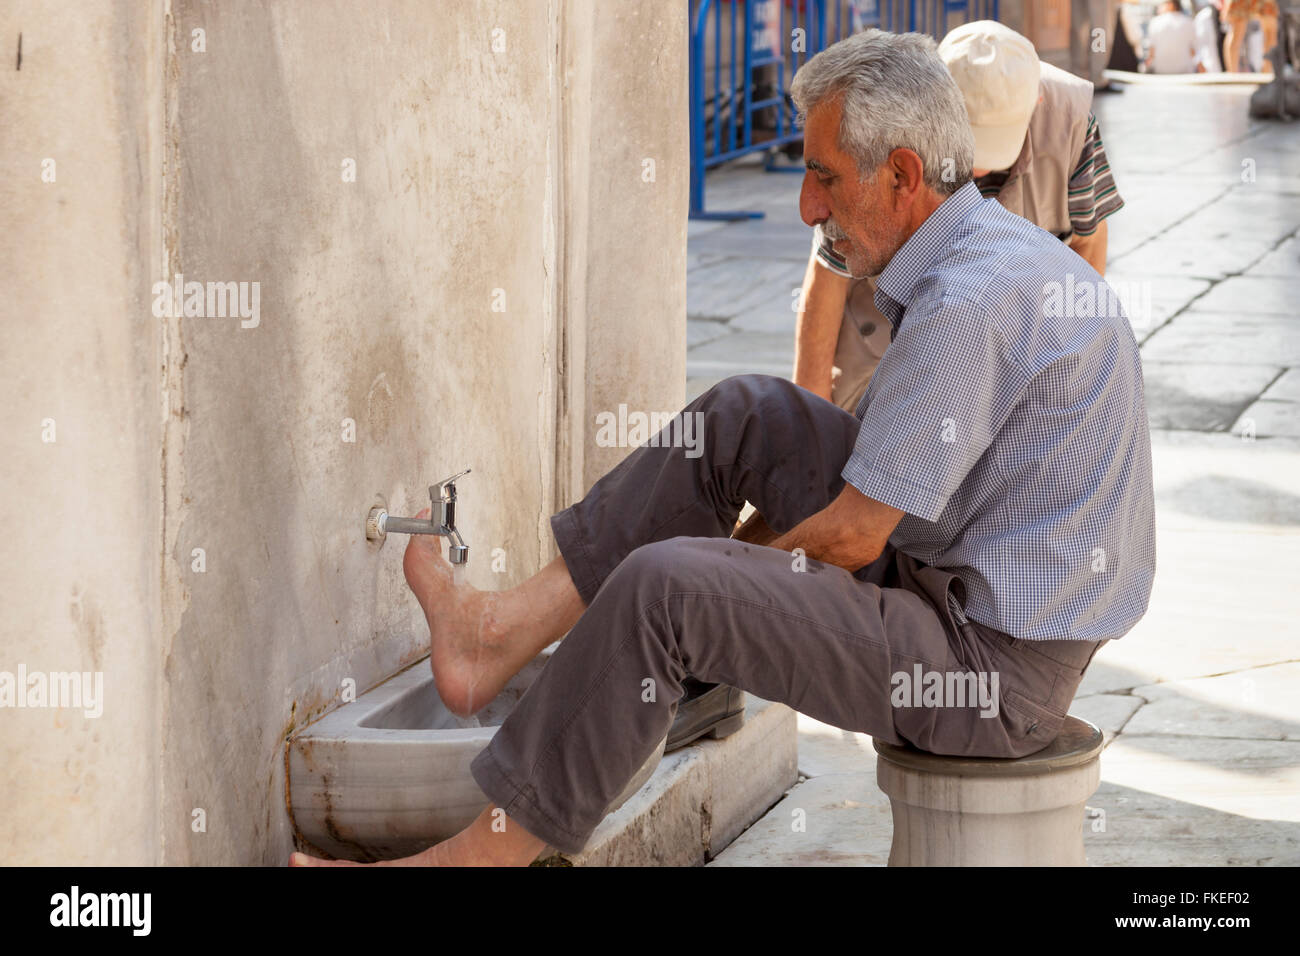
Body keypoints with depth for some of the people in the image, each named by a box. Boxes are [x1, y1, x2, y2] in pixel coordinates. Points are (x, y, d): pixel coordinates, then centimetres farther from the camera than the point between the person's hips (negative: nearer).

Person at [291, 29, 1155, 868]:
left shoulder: (972, 304, -22)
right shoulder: (990, 252, 11)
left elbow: (851, 537, -18)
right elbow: (865, 480, 19)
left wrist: (725, 577, -2)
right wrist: (734, 554, 14)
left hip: (1000, 669, -10)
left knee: (661, 588, -21)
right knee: (749, 412, 9)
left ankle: (488, 850, -10)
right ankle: (504, 634, 7)